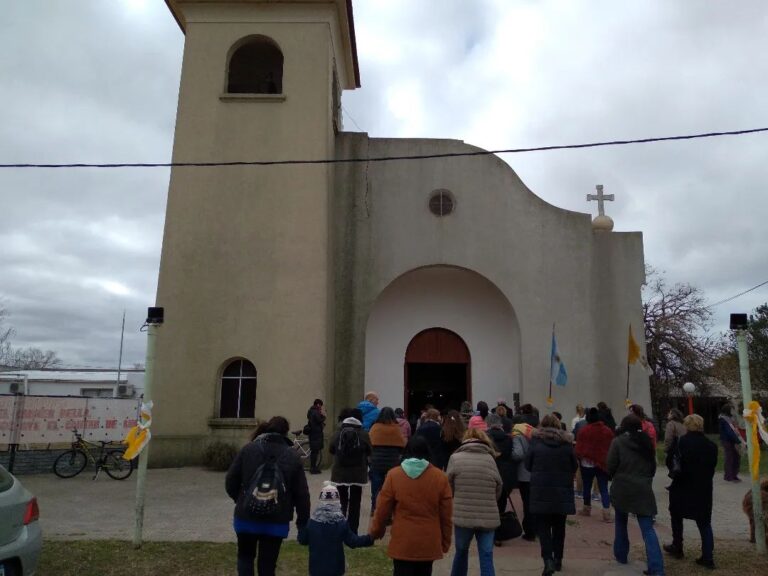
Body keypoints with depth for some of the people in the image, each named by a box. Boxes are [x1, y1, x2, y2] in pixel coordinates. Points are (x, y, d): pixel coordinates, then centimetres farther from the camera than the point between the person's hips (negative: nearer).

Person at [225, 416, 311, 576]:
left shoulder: (248, 449, -3)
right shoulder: (292, 456, -3)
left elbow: (230, 482, -1)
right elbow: (302, 494, -3)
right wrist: (302, 521, 7)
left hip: (247, 517, 0)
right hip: (277, 521, 0)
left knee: (245, 556, 24)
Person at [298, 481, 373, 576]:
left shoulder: (311, 522, -9)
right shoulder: (342, 523, -11)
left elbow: (302, 541, 2)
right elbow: (352, 541, -8)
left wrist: (301, 528, 21)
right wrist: (369, 539, 3)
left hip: (316, 567, 0)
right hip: (335, 567, 0)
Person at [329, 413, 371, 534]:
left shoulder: (337, 433, -5)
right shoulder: (363, 434, -9)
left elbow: (331, 450, 9)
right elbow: (369, 452, 3)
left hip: (340, 473, 1)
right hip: (358, 474, -1)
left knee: (342, 502, 16)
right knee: (355, 504, 8)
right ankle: (352, 531, 7)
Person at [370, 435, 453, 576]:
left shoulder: (394, 475, -6)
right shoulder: (440, 477, -3)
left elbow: (382, 510, 0)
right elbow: (446, 516, 1)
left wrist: (376, 531, 17)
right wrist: (445, 542, 13)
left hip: (402, 543, -1)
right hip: (429, 544, 1)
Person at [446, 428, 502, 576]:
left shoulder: (456, 457, -2)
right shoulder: (490, 459, 2)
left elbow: (448, 486, 4)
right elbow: (498, 489, 7)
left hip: (463, 515, 0)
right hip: (488, 517, 1)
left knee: (461, 552, 21)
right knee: (486, 558, 6)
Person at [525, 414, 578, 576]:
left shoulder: (536, 441, -6)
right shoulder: (567, 442, -2)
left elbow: (527, 465, 0)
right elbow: (574, 466, 5)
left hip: (541, 491, -2)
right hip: (562, 491, 2)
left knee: (543, 526, 4)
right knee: (559, 526, 17)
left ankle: (548, 560, -11)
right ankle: (558, 559, 27)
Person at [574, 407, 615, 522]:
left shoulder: (584, 431, -9)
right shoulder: (608, 431, 0)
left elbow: (578, 448, -8)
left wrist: (579, 459, 6)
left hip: (587, 463, -2)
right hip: (603, 463, 2)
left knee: (586, 487, 14)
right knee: (604, 488, 4)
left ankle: (587, 509, 27)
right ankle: (606, 512, -8)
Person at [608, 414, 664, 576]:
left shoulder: (618, 442, -8)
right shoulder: (646, 442, 7)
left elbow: (611, 466, -7)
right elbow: (653, 466, 16)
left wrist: (613, 478, 14)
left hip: (622, 488, -3)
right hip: (643, 490, 3)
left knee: (621, 523, 20)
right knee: (648, 529, 1)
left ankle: (621, 555, 31)